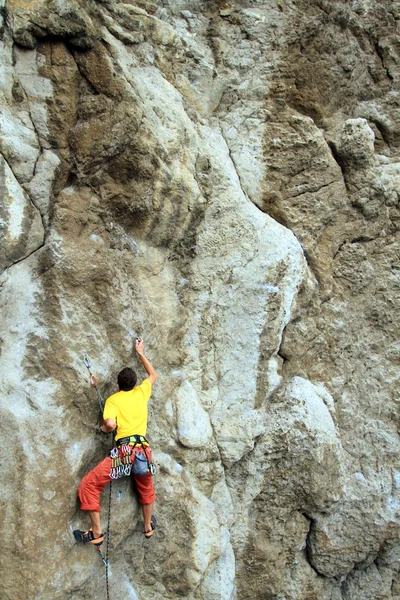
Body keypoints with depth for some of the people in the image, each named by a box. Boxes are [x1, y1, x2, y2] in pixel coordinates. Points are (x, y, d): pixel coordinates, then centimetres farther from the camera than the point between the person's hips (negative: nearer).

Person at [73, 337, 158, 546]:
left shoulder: (113, 400, 4)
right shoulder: (141, 392, 13)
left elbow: (110, 424, -14)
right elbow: (153, 375, 34)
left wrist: (104, 428, 9)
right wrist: (141, 353, 40)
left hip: (124, 451, -4)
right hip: (143, 449, 5)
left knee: (88, 485, 7)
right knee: (146, 487, 32)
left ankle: (96, 532, 5)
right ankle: (148, 526, 48)